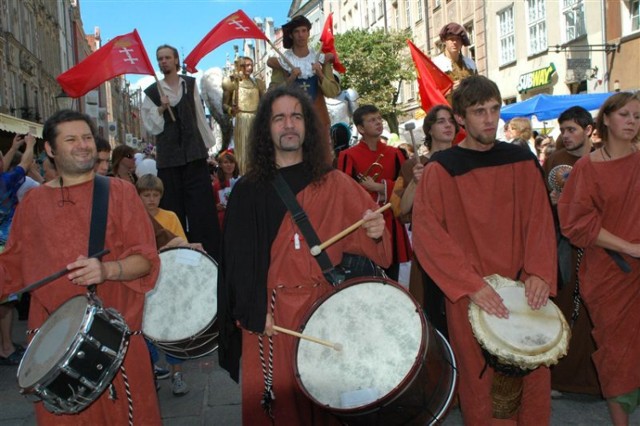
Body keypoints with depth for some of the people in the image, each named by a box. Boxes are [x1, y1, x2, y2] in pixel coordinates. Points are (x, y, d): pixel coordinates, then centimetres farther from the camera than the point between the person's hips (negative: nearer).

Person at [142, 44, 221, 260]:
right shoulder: (152, 92, 5)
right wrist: (161, 109, -15)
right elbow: (152, 128, 2)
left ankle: (210, 255, 1)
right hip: (168, 157, 0)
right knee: (174, 209, 2)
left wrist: (209, 145, 10)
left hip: (194, 153, 1)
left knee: (202, 206, -4)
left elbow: (200, 116, 13)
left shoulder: (190, 84, 10)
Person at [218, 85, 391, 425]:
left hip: (324, 308, 1)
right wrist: (252, 311, -12)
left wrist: (374, 231, -18)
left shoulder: (334, 184, 4)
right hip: (268, 313, 0)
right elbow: (238, 257, -3)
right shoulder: (248, 191, 1)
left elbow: (362, 236, 4)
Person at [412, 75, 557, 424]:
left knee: (537, 368, 11)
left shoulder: (522, 161, 5)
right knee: (477, 376, 7)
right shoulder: (440, 169, -7)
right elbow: (427, 234, -13)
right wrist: (471, 284, -20)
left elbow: (540, 219, 5)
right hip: (468, 292, -3)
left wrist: (539, 272, -10)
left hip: (522, 286, 3)